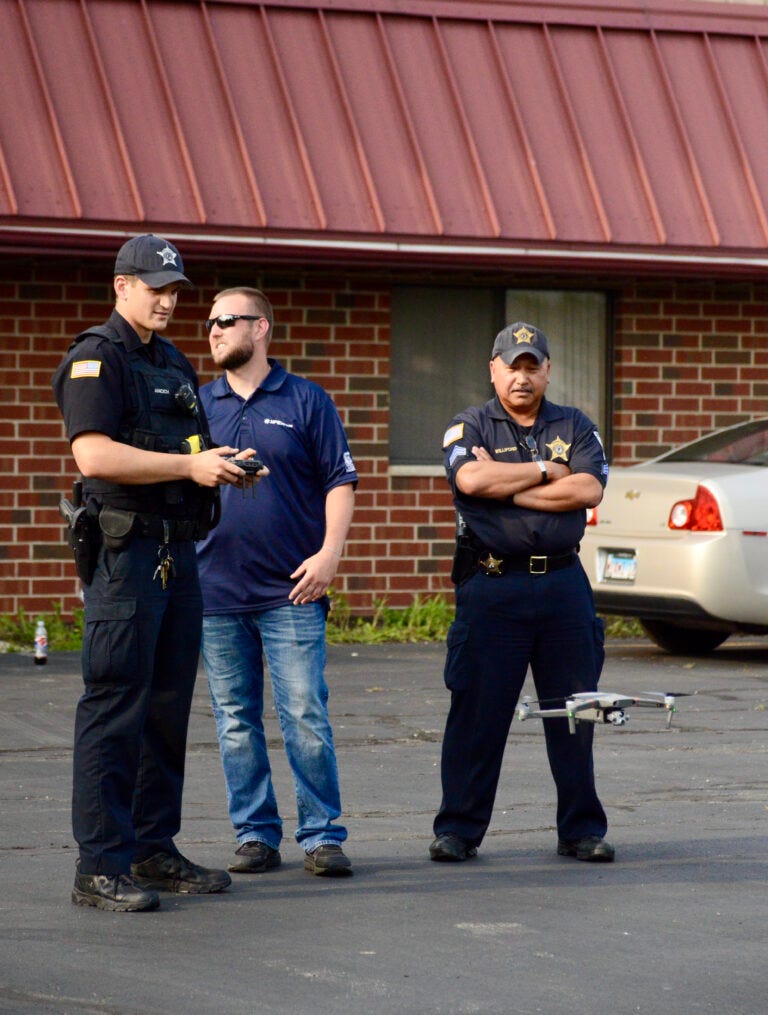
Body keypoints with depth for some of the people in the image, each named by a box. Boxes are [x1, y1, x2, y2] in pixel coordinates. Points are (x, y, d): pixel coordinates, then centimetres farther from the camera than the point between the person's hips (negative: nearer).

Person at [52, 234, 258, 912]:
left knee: (169, 708, 11)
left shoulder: (175, 364, 20)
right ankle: (101, 867, -7)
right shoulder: (96, 358, -7)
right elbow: (94, 455, -19)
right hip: (125, 550, -9)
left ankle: (154, 850, 19)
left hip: (178, 553, 9)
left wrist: (222, 463, 6)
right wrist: (190, 465, -19)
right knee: (115, 708, -8)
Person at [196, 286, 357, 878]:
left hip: (291, 590, -3)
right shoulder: (197, 405, 12)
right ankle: (255, 834, 13)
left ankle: (322, 834, 2)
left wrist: (330, 552, -10)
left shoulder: (306, 401, 4)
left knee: (306, 717, -6)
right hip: (215, 590, 3)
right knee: (236, 723, 6)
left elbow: (340, 481, 2)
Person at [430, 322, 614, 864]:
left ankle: (582, 829, 13)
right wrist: (544, 471, -6)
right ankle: (459, 829, 6)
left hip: (564, 582, 2)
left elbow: (589, 490, -5)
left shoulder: (576, 427, 12)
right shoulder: (470, 426, 7)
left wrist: (505, 488, -7)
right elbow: (470, 478, -14)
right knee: (476, 712, -1)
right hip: (491, 585, -2)